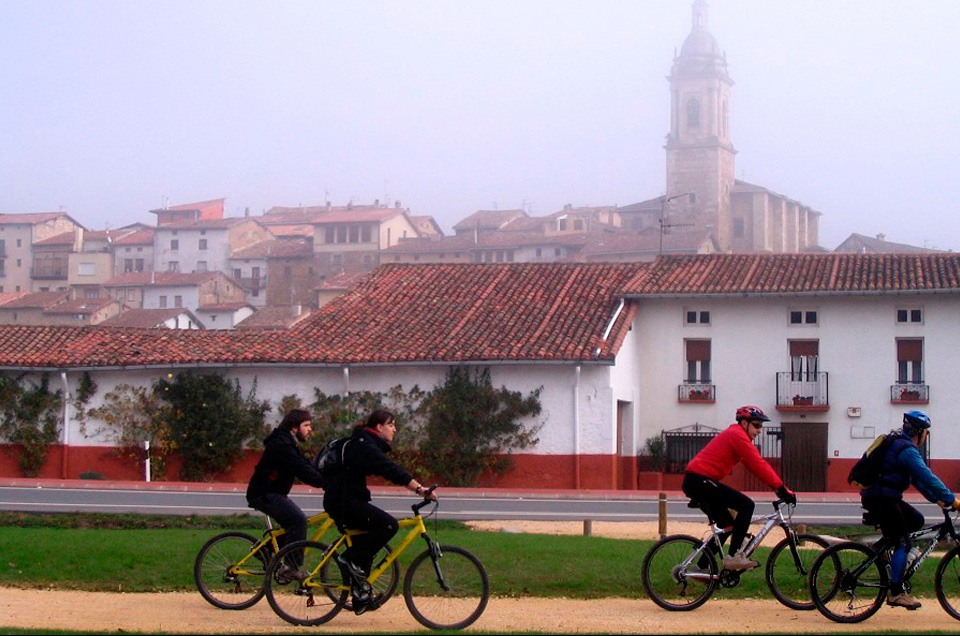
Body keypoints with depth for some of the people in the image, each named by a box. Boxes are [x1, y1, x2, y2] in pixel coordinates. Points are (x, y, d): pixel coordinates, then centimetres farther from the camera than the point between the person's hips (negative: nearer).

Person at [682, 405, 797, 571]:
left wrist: (778, 488, 16)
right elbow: (758, 465, -16)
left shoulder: (733, 434, 22)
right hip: (700, 481, -11)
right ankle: (733, 557, -15)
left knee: (727, 525, 16)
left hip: (693, 483, 11)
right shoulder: (738, 435, -9)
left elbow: (756, 465, 21)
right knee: (746, 505, -14)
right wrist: (782, 489, -16)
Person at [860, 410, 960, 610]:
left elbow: (918, 478, 22)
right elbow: (927, 477, -22)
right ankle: (896, 593, -4)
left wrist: (937, 499, 18)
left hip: (882, 497, 10)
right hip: (881, 500, -10)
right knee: (903, 544, -5)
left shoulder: (898, 444, 17)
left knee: (916, 521, 14)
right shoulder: (907, 449, -15)